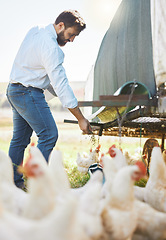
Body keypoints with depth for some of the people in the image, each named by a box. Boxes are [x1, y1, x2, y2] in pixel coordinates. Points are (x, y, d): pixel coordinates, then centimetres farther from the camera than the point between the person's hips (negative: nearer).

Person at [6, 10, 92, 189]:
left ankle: (13, 181, 21)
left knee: (20, 138, 14)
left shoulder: (35, 32, 9)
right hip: (28, 93, -10)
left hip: (14, 91, 10)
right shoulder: (50, 47, -21)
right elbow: (60, 84, -24)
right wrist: (81, 119, -22)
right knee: (49, 135, -9)